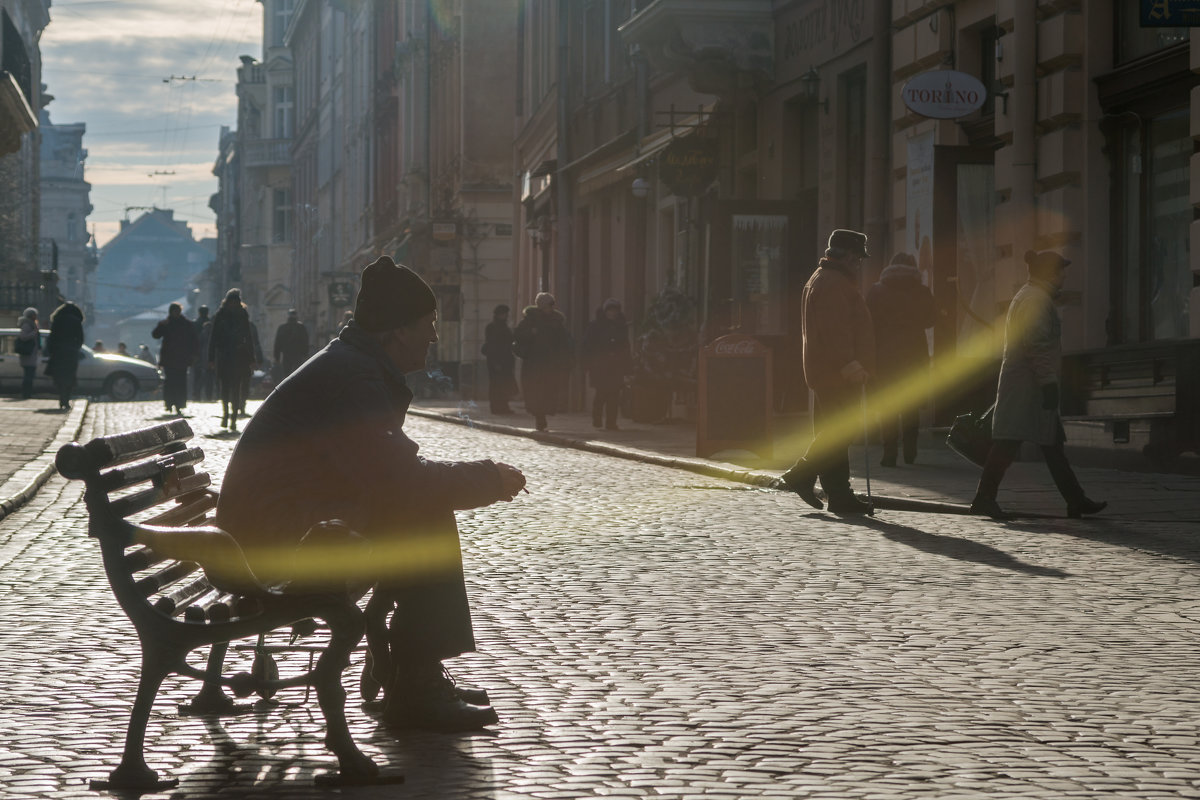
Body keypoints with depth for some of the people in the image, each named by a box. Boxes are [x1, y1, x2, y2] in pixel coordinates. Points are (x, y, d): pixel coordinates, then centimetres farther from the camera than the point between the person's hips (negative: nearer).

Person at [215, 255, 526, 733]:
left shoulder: (355, 367, 15)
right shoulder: (347, 376, -19)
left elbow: (390, 468, 19)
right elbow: (397, 482, -26)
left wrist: (477, 475, 5)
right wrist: (490, 482, -14)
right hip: (275, 537, -11)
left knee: (428, 517, 10)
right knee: (426, 525, -16)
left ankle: (411, 675, 12)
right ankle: (414, 693, -12)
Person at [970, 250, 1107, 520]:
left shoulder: (1025, 296, 22)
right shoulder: (1036, 299, -11)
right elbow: (1037, 345, -20)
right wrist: (1049, 383, -22)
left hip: (1020, 383, 11)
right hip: (1029, 383, -11)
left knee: (1053, 444, 10)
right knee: (1009, 442, -13)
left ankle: (1076, 500, 12)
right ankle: (984, 497, -15)